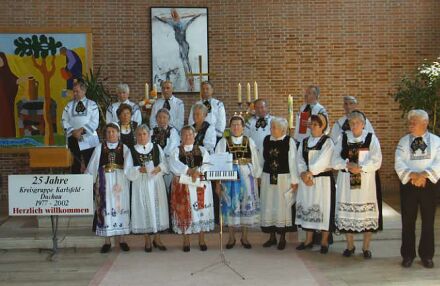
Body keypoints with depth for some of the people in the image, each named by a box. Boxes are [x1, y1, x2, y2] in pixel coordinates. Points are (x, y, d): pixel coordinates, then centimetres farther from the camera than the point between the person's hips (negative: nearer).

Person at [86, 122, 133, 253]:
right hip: (104, 182, 0)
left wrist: (127, 181, -17)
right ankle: (107, 241, 8)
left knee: (121, 207, 2)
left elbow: (128, 167, -3)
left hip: (120, 182, 0)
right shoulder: (99, 148, 7)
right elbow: (92, 166, 7)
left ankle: (122, 240, 11)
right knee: (105, 208, 1)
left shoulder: (124, 148, 5)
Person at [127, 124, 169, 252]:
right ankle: (147, 240, 11)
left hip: (156, 182, 2)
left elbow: (165, 163, 6)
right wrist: (139, 169, -20)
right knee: (144, 209, 1)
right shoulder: (132, 150, 2)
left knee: (157, 208, 4)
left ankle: (157, 238, 16)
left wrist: (159, 168, -14)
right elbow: (129, 170, -3)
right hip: (141, 184, -1)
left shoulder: (157, 147, 8)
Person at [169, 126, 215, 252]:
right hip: (183, 186, -1)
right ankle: (186, 242, 10)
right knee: (184, 212, 0)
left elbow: (206, 164, -5)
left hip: (200, 186, 1)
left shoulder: (202, 150, 11)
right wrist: (189, 170, -23)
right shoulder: (176, 151, 8)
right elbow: (174, 164, -12)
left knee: (201, 211, 0)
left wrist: (198, 171, -24)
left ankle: (202, 240, 11)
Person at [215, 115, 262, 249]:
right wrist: (218, 183, -5)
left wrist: (255, 179, 2)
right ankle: (231, 238, 16)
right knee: (231, 207, 4)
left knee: (246, 207, 5)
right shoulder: (223, 142, 2)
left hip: (246, 178, 1)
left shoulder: (249, 142, 5)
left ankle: (244, 237, 18)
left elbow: (255, 162, 7)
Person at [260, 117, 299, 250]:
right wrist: (259, 176, 9)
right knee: (268, 206, 9)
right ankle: (272, 236, 22)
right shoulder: (266, 140, 5)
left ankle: (282, 238, 16)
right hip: (268, 177, 4)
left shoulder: (289, 141, -7)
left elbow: (292, 162, -7)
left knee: (282, 206, 2)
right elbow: (263, 159, 10)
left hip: (283, 178, -4)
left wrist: (294, 180, -7)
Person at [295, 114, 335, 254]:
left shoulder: (327, 142, -5)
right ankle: (308, 240, 20)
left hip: (323, 179, -5)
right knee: (307, 208, 9)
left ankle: (324, 241, 9)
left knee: (323, 208, -1)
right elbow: (299, 160, 3)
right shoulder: (304, 142, 11)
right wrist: (303, 173, -13)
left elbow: (322, 161, -17)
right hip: (306, 179, 5)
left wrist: (310, 172, -18)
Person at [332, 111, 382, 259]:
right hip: (346, 180, 2)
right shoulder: (343, 138, 7)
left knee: (366, 213, 1)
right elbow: (335, 160, 2)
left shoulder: (371, 138, 0)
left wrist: (360, 168, -19)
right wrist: (348, 165, -15)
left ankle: (366, 247, 15)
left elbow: (376, 161, -7)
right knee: (347, 213, 5)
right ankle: (350, 246, 21)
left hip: (366, 181, -2)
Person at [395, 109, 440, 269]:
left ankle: (426, 255, 21)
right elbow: (399, 163, -6)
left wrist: (424, 174, -24)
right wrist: (411, 174, -23)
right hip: (408, 184, 1)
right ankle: (408, 255, 16)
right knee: (408, 221, 4)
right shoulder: (404, 141, 4)